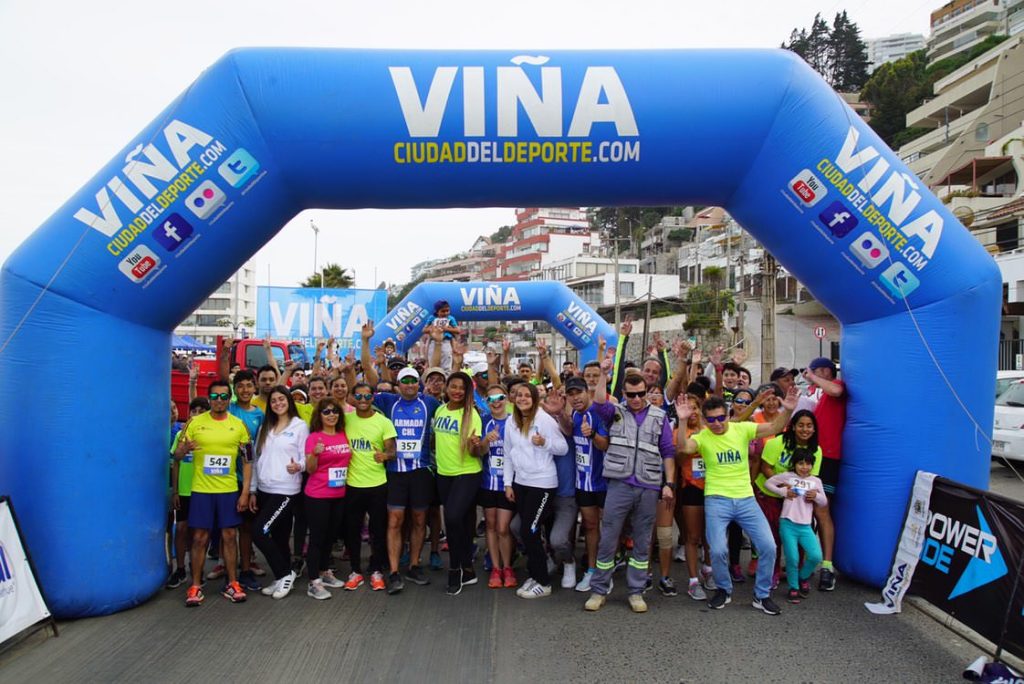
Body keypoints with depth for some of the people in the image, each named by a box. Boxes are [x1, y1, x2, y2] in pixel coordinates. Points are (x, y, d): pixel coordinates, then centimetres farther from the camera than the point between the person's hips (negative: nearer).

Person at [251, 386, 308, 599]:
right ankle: (282, 579, 22)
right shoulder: (265, 427, 13)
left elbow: (306, 458, -5)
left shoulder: (300, 426, -3)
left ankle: (285, 574, 3)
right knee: (278, 537, 10)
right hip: (264, 490, 5)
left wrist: (298, 466, -28)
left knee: (259, 532, -13)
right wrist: (253, 491, 11)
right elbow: (258, 460, 13)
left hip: (286, 490, -5)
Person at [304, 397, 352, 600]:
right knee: (317, 538, -1)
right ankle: (313, 583, 5)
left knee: (330, 536, 16)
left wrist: (347, 477, 7)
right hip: (317, 496, -6)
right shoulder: (313, 437, -9)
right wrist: (315, 454, -29)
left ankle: (324, 573, 30)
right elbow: (310, 469, -13)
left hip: (339, 495, 6)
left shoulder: (344, 436, 7)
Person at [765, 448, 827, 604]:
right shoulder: (787, 476, 3)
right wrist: (783, 492, -6)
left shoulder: (816, 481, 11)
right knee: (792, 559, -6)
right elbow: (768, 483, 7)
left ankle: (803, 577, 18)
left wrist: (816, 496, -7)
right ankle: (793, 587, 17)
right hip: (788, 524, -2)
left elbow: (824, 503, 15)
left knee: (816, 556, -12)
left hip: (805, 526, 2)